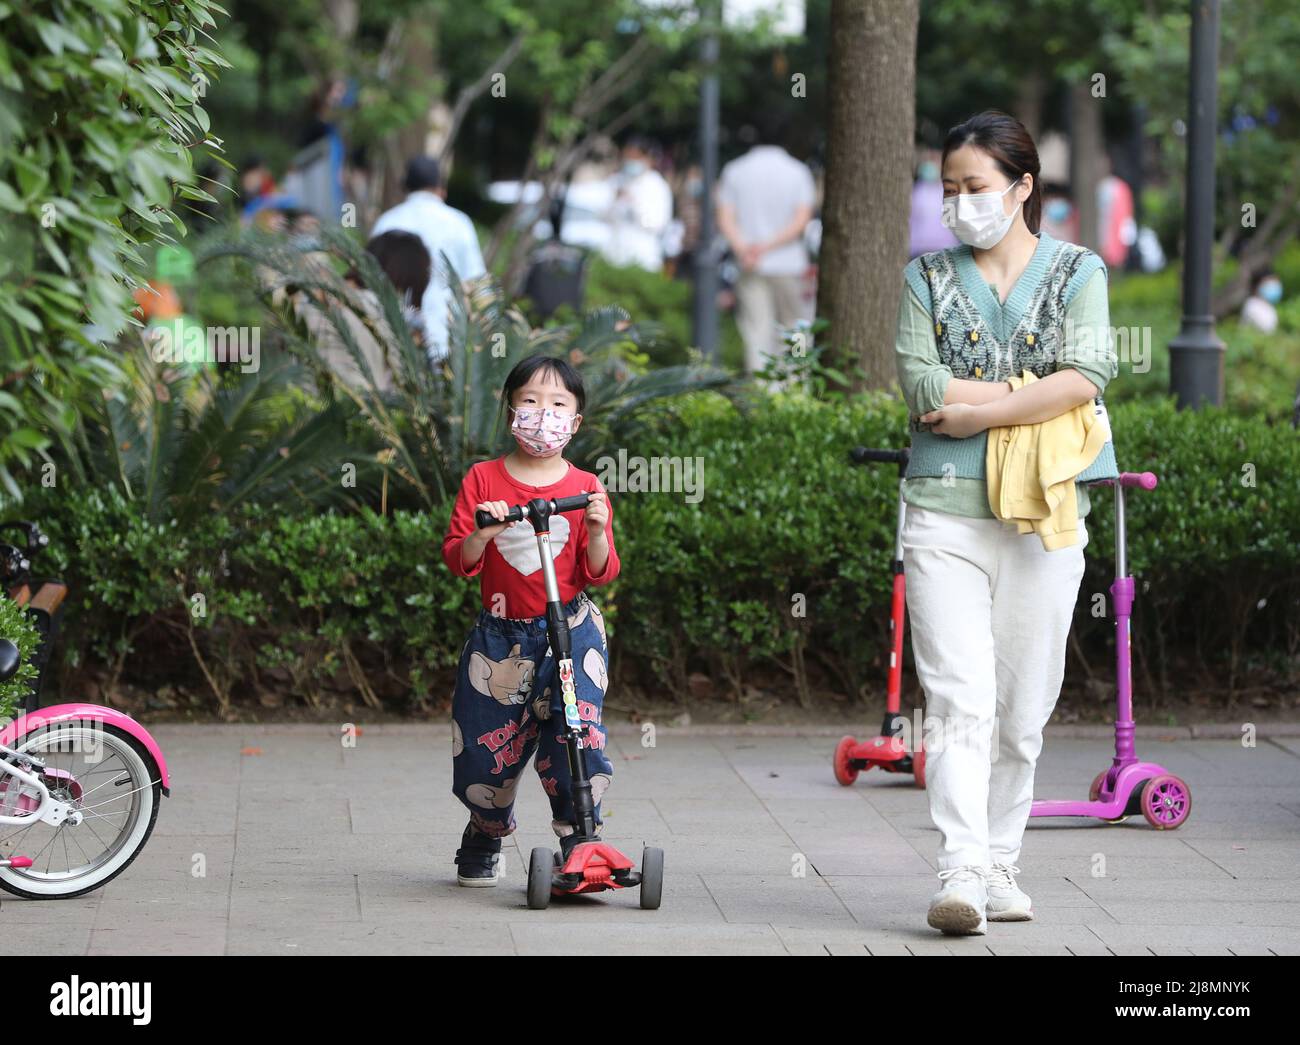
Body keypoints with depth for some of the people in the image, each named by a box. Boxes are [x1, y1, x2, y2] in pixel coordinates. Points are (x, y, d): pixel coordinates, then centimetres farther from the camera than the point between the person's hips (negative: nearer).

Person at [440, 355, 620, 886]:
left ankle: (577, 842, -4)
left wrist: (597, 532, -19)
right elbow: (458, 561, -1)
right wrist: (481, 534, -21)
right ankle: (484, 841, 32)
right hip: (499, 637, 1)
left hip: (570, 632, -1)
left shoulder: (585, 488, 2)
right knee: (486, 749, 5)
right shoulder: (483, 480, 1)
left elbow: (601, 573, 0)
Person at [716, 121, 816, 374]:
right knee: (794, 326, 9)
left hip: (749, 268, 1)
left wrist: (742, 249, -15)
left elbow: (725, 219, -4)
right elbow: (801, 220, -7)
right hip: (788, 265, -1)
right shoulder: (798, 171, 2)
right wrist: (768, 246, -11)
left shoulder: (734, 171, 5)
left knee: (756, 328, -1)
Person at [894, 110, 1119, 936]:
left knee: (1023, 707, 4)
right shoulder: (928, 279, 10)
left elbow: (1087, 376, -9)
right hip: (945, 511, 0)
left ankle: (1000, 865, 15)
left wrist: (977, 410, -10)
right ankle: (962, 874, -18)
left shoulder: (1078, 272, 7)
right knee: (959, 698, -11)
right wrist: (1037, 392, -6)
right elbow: (923, 383, -4)